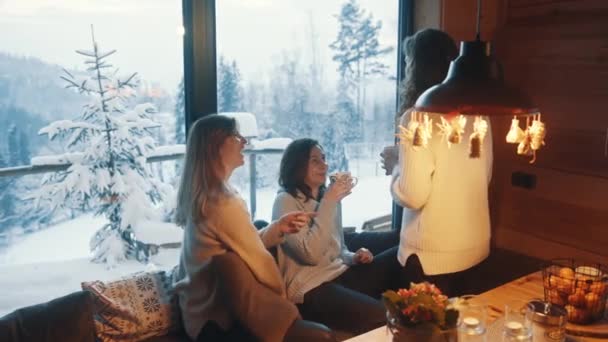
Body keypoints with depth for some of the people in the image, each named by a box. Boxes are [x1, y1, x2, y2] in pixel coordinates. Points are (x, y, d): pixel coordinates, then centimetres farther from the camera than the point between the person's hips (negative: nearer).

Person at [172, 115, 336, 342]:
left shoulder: (200, 196, 6)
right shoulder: (223, 203, -22)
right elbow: (259, 262, -14)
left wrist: (278, 228, -1)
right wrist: (282, 299, 2)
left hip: (205, 308, 10)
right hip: (218, 321, -10)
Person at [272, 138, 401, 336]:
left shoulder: (326, 197, 16)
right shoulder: (285, 201, -8)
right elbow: (312, 254, -22)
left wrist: (353, 257, 2)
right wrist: (329, 203, -20)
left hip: (339, 273, 8)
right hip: (309, 287, -8)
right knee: (380, 316, -30)